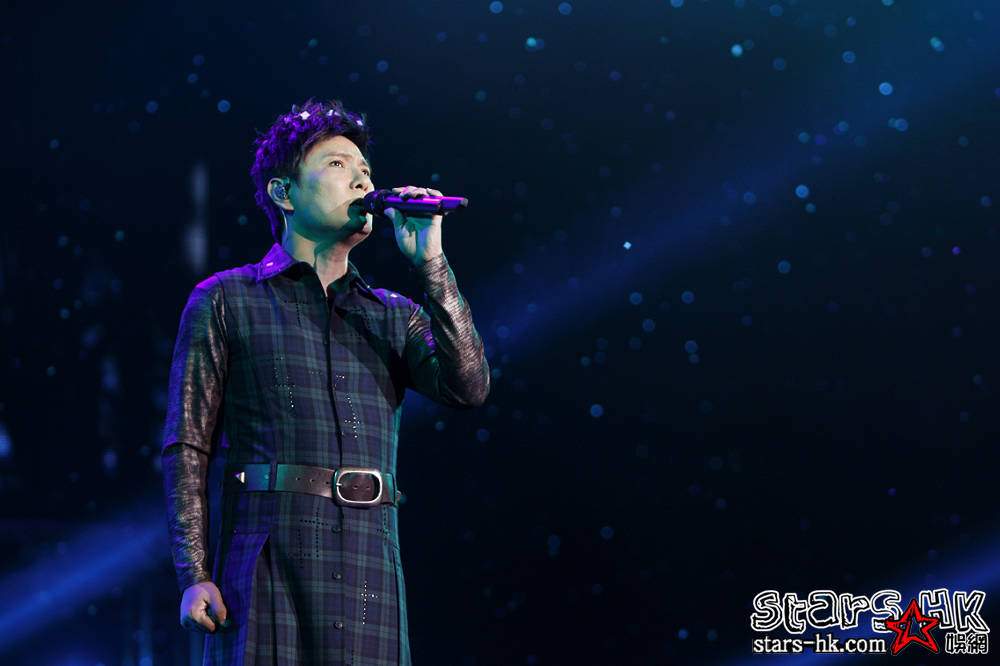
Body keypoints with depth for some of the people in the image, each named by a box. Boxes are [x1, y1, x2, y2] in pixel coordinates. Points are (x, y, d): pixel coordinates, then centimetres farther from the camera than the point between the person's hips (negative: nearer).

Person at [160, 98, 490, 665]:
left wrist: (431, 264, -1)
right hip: (269, 565, -3)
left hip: (371, 571, 3)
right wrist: (194, 575, -7)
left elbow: (469, 387, 0)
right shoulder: (226, 301, 8)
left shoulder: (395, 317, 18)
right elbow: (188, 447, 3)